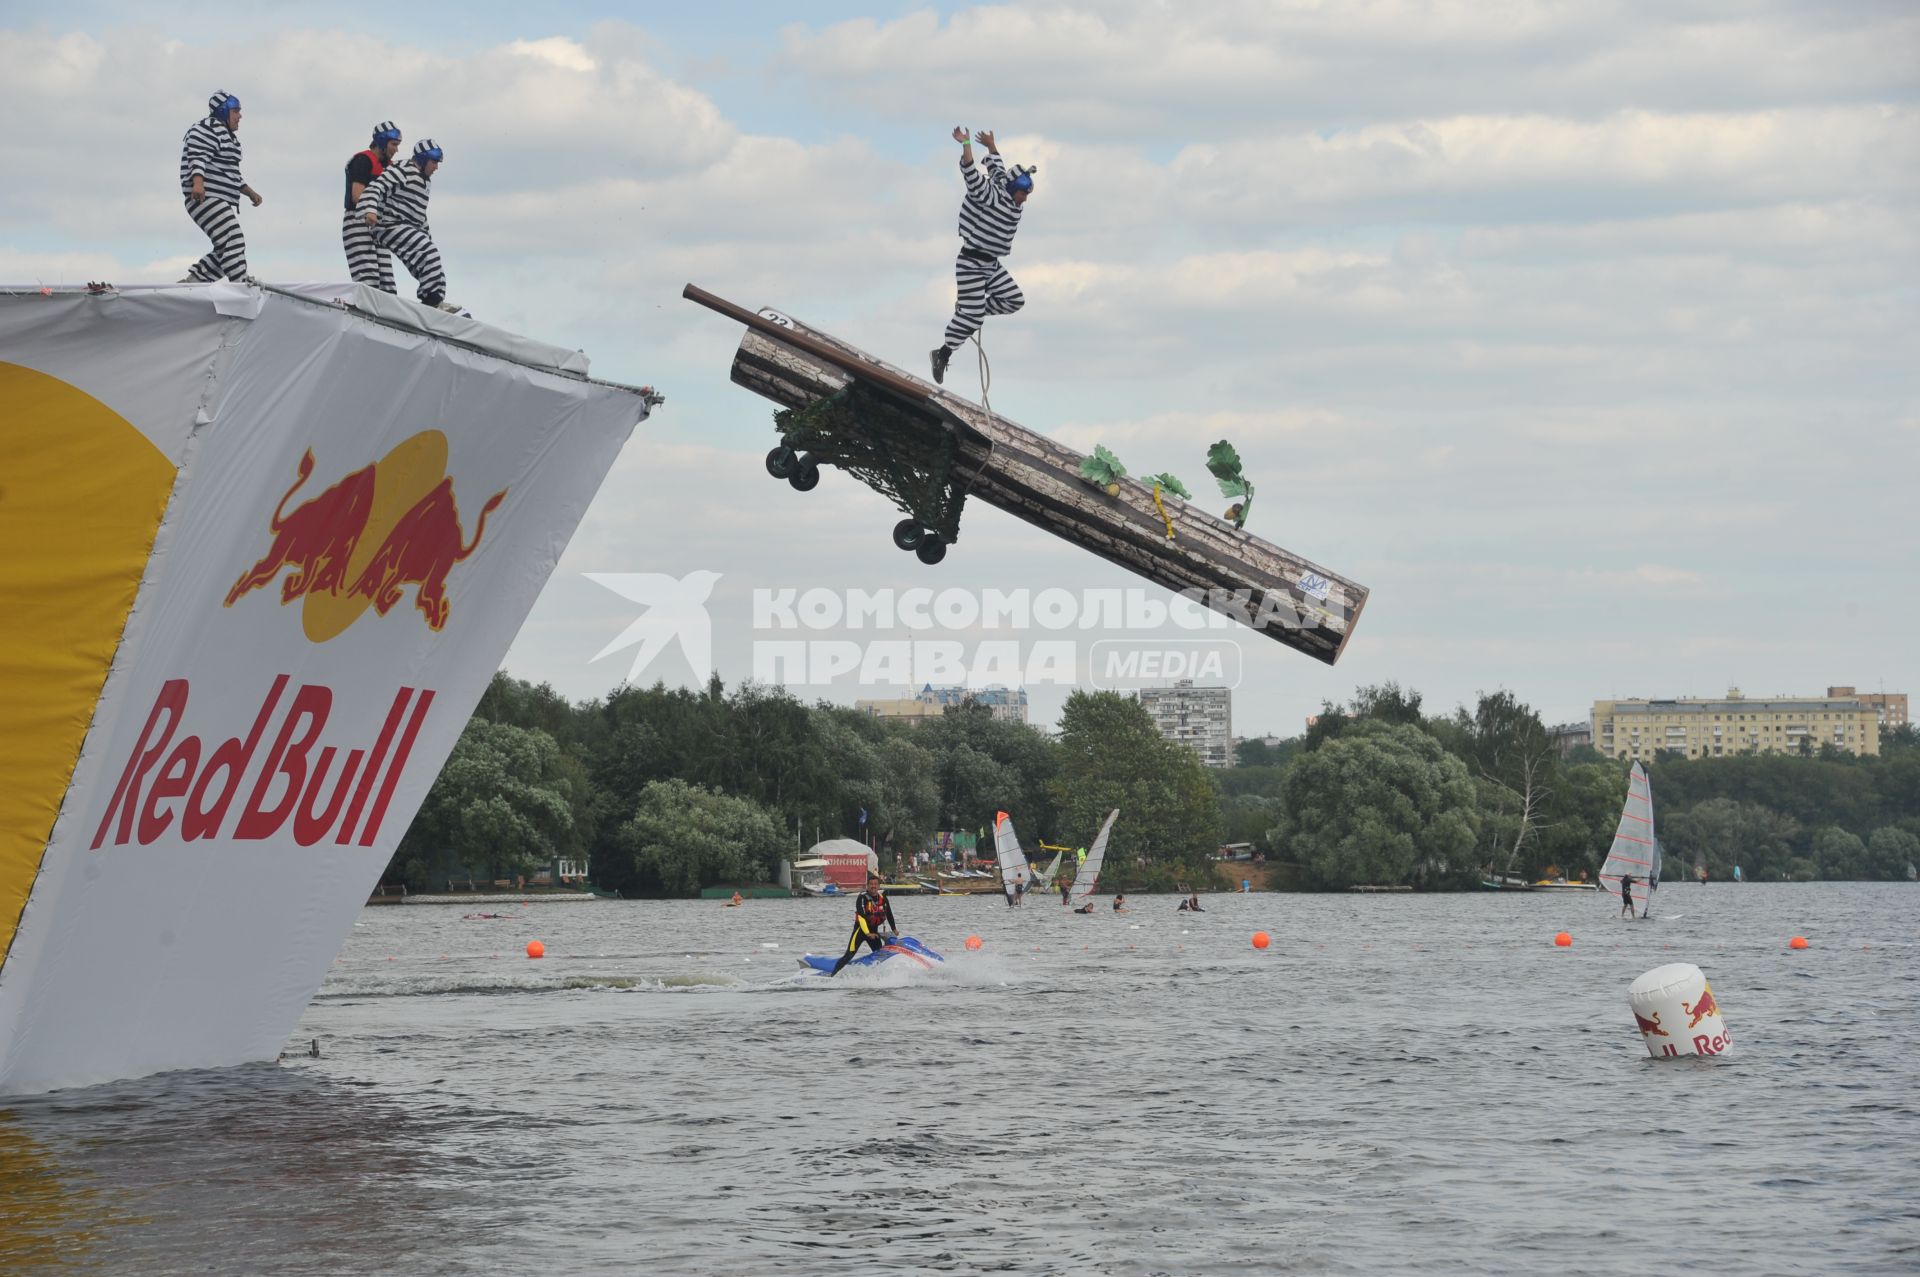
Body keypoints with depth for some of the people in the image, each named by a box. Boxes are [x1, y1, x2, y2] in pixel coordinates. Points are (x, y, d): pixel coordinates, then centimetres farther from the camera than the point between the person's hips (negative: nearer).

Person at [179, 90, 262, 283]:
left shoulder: (227, 136, 27)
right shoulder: (205, 130, -6)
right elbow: (198, 158, -21)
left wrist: (250, 192, 26)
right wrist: (198, 182, -36)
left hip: (225, 202, 11)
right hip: (206, 198, -11)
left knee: (224, 252, 3)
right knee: (233, 240, -21)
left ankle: (190, 282, 8)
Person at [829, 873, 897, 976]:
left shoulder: (882, 897, 2)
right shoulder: (862, 897, -17)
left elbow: (889, 914, 13)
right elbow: (861, 917, -25)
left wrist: (894, 929, 13)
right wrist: (868, 933, -33)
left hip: (873, 930, 6)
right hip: (861, 929, -6)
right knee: (849, 955, -16)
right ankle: (831, 974, -20)